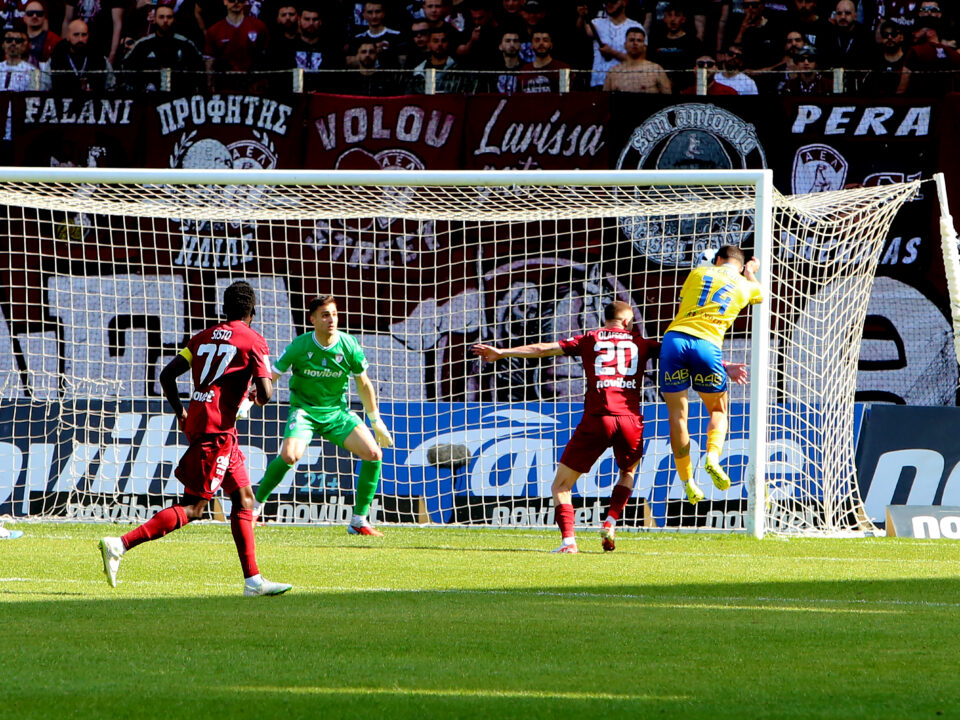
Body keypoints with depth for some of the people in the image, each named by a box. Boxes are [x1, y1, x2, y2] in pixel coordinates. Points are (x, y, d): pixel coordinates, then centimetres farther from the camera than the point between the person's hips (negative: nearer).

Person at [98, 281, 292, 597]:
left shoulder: (204, 337, 14)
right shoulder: (253, 342, -3)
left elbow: (167, 375, 10)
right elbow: (265, 393, -12)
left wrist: (180, 412, 20)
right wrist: (259, 396, 12)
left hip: (196, 420, 8)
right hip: (217, 429, -8)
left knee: (243, 497, 15)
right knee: (193, 507, -9)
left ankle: (253, 579, 15)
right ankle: (121, 545, -19)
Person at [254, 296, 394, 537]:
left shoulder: (349, 346, -8)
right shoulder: (300, 346, -15)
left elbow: (363, 385, 6)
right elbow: (271, 377, -7)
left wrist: (376, 422, 12)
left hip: (337, 411, 3)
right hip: (304, 410, -3)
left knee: (373, 453, -14)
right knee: (290, 455, -31)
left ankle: (359, 521, -2)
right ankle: (254, 506, -8)